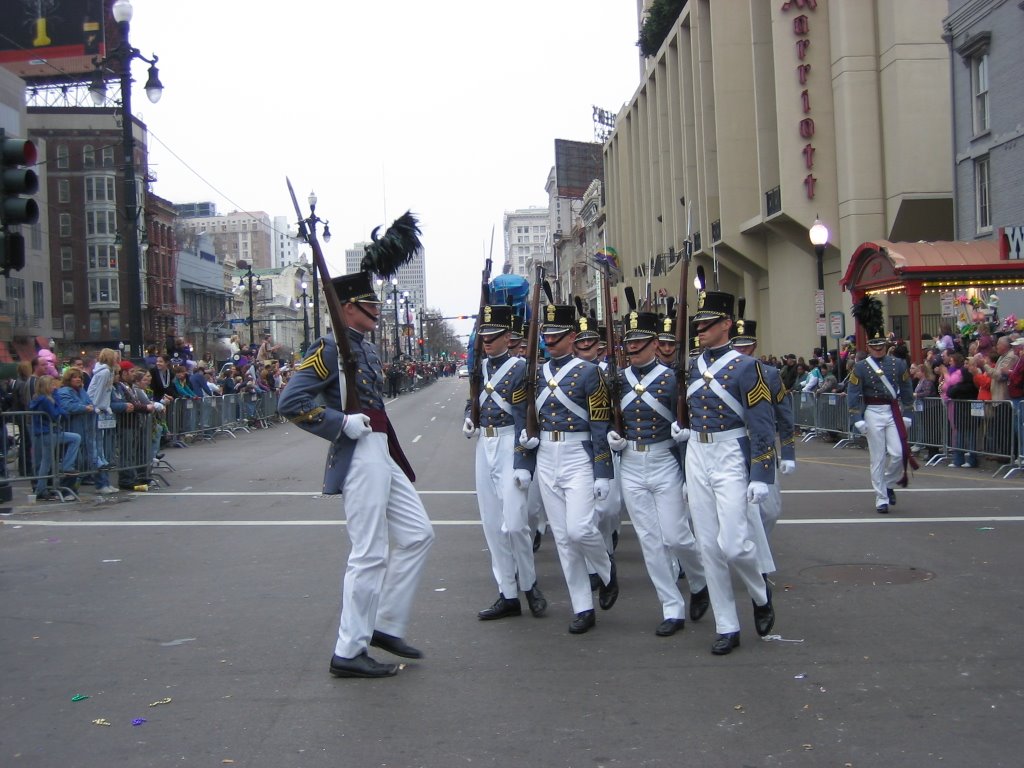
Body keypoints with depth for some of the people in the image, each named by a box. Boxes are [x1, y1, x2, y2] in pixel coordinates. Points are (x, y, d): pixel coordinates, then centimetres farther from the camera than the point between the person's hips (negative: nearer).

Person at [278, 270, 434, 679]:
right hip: (359, 456, -10)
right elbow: (291, 401, -20)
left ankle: (386, 626, 20)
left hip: (382, 454, 10)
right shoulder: (331, 348, -12)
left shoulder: (366, 348, 16)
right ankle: (349, 653, 5)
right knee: (370, 555, -5)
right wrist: (342, 423, -19)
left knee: (417, 534, 11)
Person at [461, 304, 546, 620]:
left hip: (510, 446, -7)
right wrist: (469, 417, 5)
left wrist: (523, 463, -20)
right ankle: (508, 596, 16)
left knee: (513, 523, -11)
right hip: (484, 446, 7)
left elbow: (525, 418, -14)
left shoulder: (520, 368, -9)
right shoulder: (480, 366, 10)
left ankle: (529, 583, 13)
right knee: (492, 524, 8)